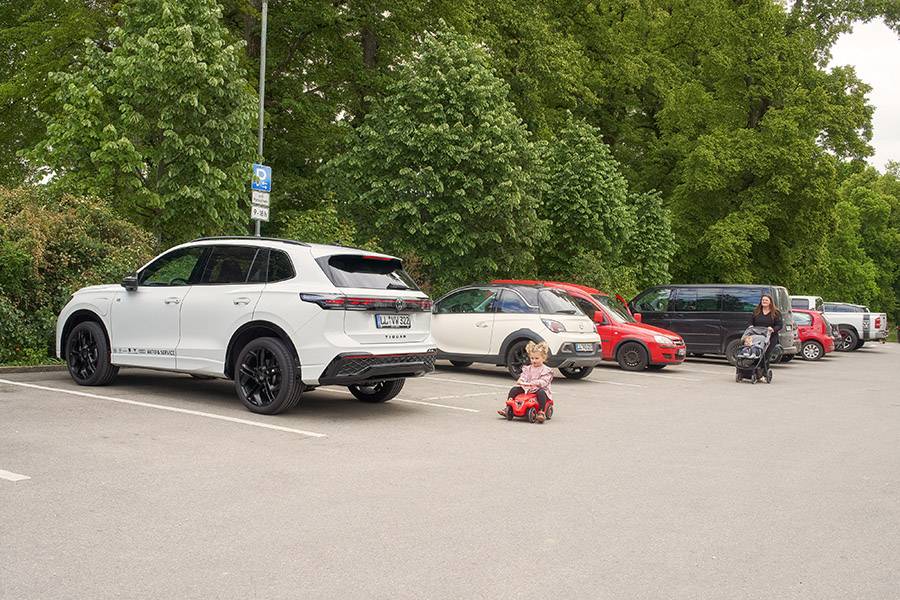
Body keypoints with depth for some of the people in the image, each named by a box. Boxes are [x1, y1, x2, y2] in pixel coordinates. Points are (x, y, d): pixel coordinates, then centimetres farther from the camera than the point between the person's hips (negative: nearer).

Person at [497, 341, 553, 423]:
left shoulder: (546, 370, -2)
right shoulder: (528, 368, 15)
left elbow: (544, 382, -15)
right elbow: (523, 376, 3)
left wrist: (535, 383, -34)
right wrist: (520, 381, -22)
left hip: (539, 389, -5)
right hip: (526, 389, 5)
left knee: (541, 392, -38)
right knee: (514, 390, -11)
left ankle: (541, 412, -44)